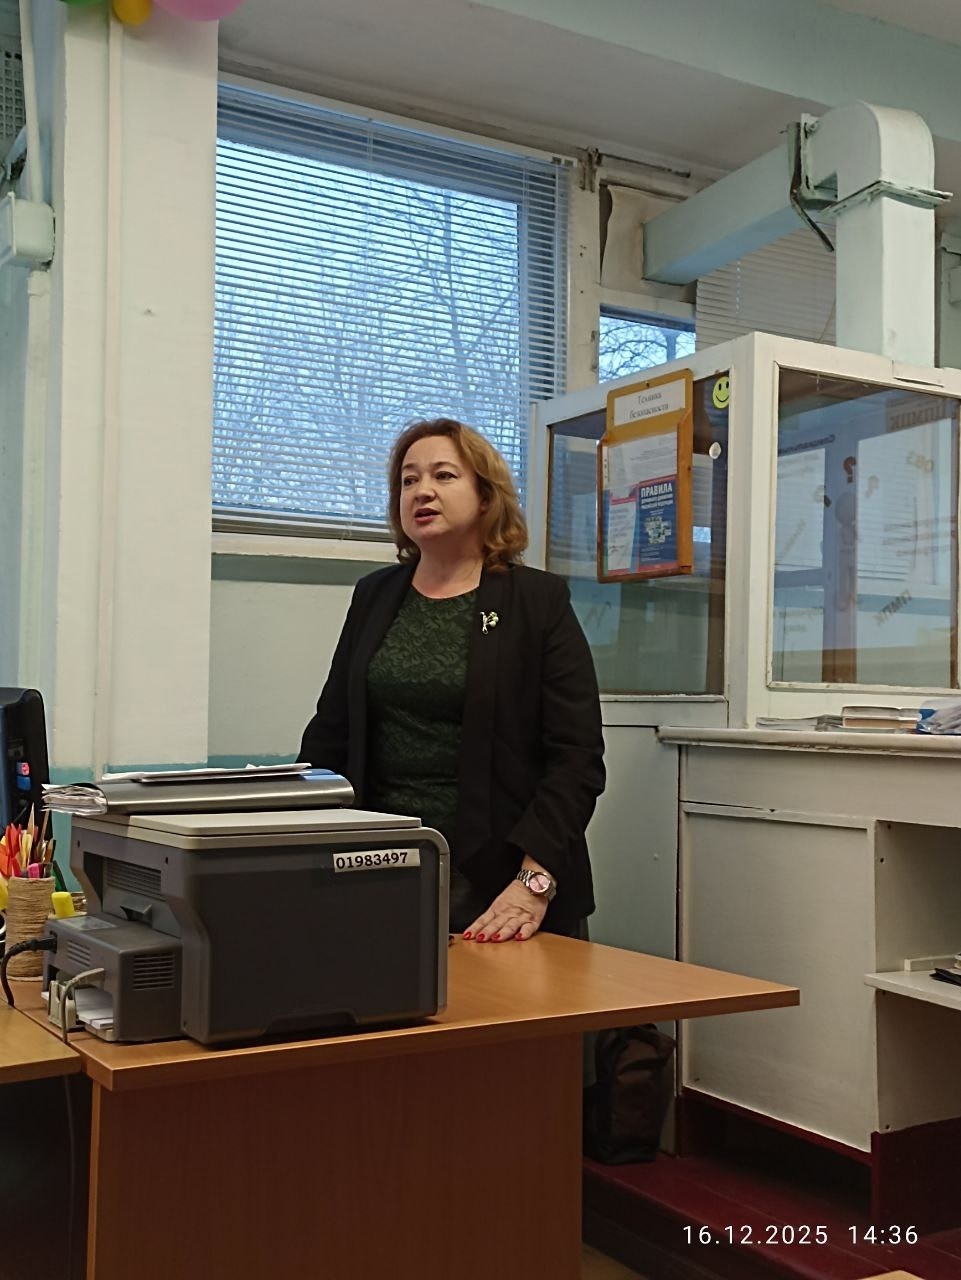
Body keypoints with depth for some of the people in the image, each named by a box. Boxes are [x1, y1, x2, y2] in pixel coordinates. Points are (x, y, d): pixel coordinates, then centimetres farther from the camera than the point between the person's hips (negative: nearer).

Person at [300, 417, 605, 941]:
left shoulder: (539, 600, -3)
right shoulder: (373, 596, 10)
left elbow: (577, 757, -10)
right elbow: (330, 735, 11)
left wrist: (535, 881, -22)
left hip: (495, 882, -3)